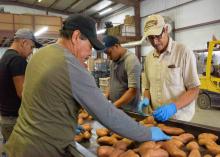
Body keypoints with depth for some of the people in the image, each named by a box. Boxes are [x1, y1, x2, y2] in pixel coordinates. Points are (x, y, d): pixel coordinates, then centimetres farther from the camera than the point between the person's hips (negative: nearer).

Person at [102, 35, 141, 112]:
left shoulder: (131, 60, -18)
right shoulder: (114, 60, 6)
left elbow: (133, 90, -24)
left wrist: (114, 106, -25)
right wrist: (106, 97, 3)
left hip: (128, 110, -7)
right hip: (115, 108, 7)